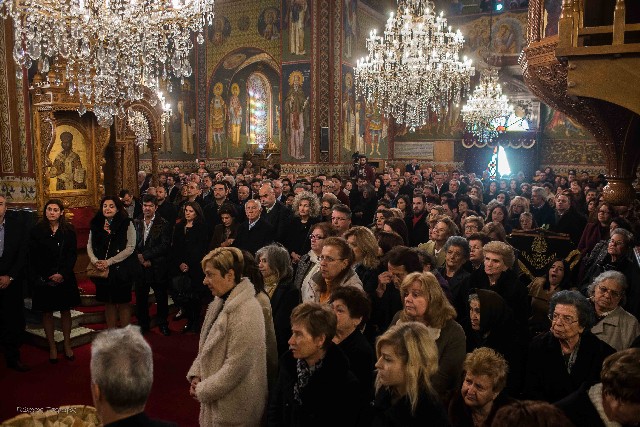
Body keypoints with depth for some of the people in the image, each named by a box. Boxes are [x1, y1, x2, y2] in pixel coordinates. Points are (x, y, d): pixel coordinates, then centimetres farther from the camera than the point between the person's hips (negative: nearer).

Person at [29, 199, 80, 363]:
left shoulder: (69, 230, 0)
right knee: (47, 312, 7)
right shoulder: (36, 231, -2)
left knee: (65, 311, 9)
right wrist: (39, 279, -10)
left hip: (65, 277, 1)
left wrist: (63, 274, -12)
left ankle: (67, 344, 21)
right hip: (43, 279, 0)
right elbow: (32, 257, -2)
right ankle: (52, 346, 19)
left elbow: (73, 254, -2)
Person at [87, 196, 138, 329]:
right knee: (108, 302, 12)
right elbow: (89, 246, 9)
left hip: (121, 270, -4)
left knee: (123, 303, 4)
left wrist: (109, 262, -15)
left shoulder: (127, 224, -6)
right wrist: (95, 261, -10)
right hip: (101, 271, 4)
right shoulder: (96, 224, 7)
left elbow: (130, 248, -12)